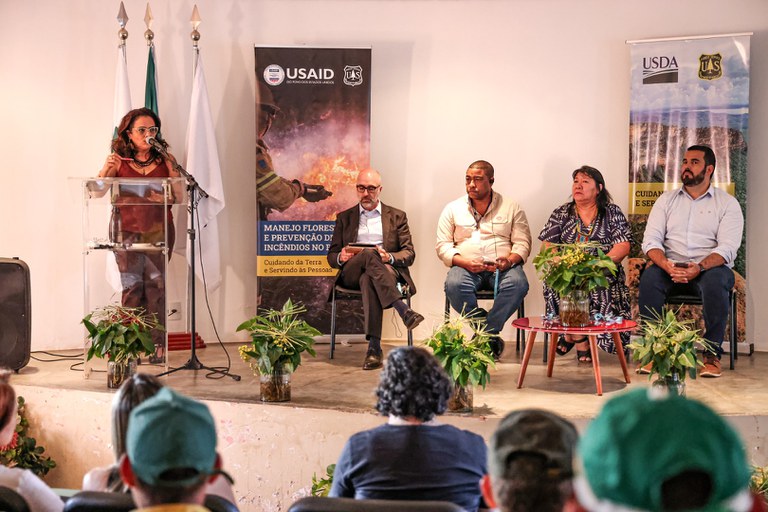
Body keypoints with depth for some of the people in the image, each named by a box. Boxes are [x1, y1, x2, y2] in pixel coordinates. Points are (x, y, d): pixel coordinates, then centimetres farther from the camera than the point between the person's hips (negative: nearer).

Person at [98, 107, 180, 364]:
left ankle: (158, 345, 0)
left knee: (155, 283, -3)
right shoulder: (118, 160, 5)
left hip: (158, 228, 0)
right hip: (126, 228, 0)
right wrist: (107, 170, -17)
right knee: (131, 285, -2)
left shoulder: (166, 160, 6)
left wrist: (163, 197, -17)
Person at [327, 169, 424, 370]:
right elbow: (331, 257, 17)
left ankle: (374, 347, -47)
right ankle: (403, 310, -47)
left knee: (369, 280, -38)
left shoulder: (397, 216, 19)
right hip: (351, 274, 0)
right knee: (369, 254, -36)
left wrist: (389, 257, -15)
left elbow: (409, 254, 9)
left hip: (389, 270, 0)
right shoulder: (344, 218, 23)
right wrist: (340, 258, -10)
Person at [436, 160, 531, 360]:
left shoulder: (512, 208, 11)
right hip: (466, 266, 0)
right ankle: (490, 335, -20)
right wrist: (464, 262, -13)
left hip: (502, 267, 0)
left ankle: (488, 333, -22)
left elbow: (523, 243, 6)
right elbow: (443, 246, 6)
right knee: (453, 285, -34)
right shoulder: (453, 209, 12)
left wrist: (510, 260, -17)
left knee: (518, 284, -34)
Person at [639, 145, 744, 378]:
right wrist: (667, 266, -19)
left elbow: (728, 247, -8)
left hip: (710, 266, -2)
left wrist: (700, 267, -27)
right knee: (649, 278, -31)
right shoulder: (666, 200, 14)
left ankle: (712, 353, -24)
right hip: (671, 265, 2)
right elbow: (651, 240, 3)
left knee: (714, 282, -37)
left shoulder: (727, 203, 6)